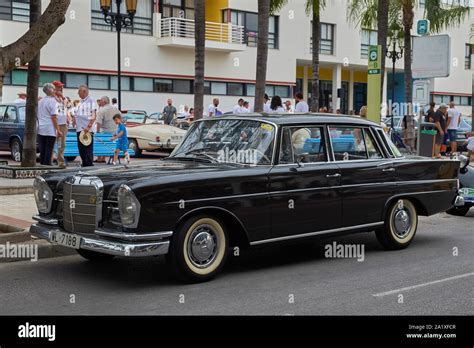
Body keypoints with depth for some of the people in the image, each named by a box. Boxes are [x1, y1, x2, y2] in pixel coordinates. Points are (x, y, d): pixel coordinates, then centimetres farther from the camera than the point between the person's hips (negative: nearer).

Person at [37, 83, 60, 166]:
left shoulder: (41, 101, 14)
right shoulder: (53, 101, -8)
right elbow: (54, 117, -13)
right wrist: (58, 130, -12)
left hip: (40, 129, 7)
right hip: (50, 130, -7)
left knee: (42, 150, 9)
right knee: (49, 150, -4)